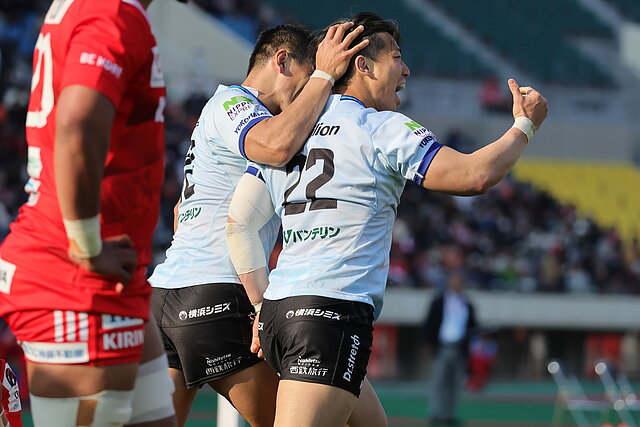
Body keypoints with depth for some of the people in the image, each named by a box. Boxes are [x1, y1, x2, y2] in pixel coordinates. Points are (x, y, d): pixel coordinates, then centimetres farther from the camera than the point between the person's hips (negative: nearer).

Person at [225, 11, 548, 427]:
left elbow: (238, 222, 13)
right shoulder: (384, 129, -3)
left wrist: (262, 306, 17)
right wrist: (525, 124, 8)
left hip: (277, 312, 9)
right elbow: (475, 175, -9)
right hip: (334, 314, -8)